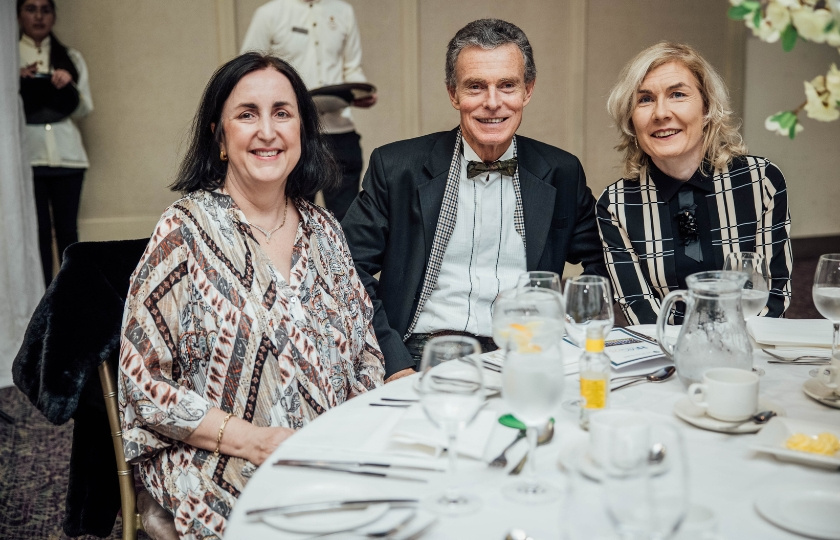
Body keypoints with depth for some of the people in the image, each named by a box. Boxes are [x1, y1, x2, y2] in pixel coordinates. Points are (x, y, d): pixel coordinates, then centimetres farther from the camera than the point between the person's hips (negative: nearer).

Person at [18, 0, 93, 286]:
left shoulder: (71, 58, 16)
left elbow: (85, 109, 10)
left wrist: (69, 85, -8)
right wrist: (17, 81, -11)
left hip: (67, 153, 1)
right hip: (28, 154, -1)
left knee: (67, 228, -1)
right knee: (38, 230, -4)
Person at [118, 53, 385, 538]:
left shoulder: (324, 230, 8)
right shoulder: (186, 233, -6)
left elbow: (366, 352, 14)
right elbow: (143, 382, -7)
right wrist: (252, 440, -15)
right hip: (221, 474, -5)